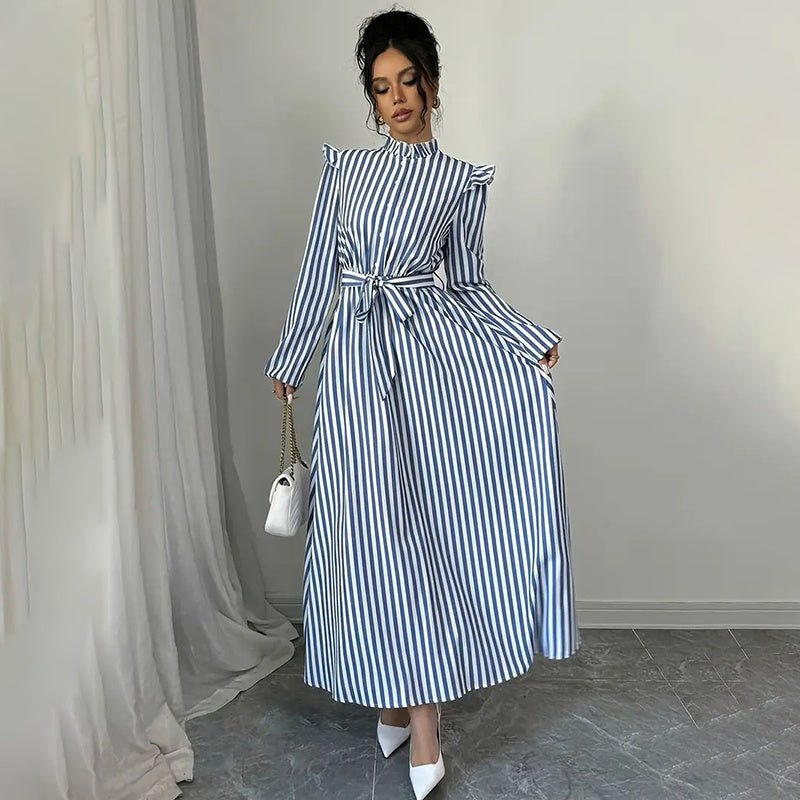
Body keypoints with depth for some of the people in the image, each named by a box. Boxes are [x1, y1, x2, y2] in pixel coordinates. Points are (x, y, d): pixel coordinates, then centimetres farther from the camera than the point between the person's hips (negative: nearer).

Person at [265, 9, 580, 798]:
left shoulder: (462, 180, 8)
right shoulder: (343, 166, 10)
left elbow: (470, 285, 8)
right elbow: (317, 269, 12)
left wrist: (534, 339, -5)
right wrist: (288, 361, 14)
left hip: (431, 338, 0)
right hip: (358, 348, 0)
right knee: (376, 520, -2)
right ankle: (402, 701, 15)